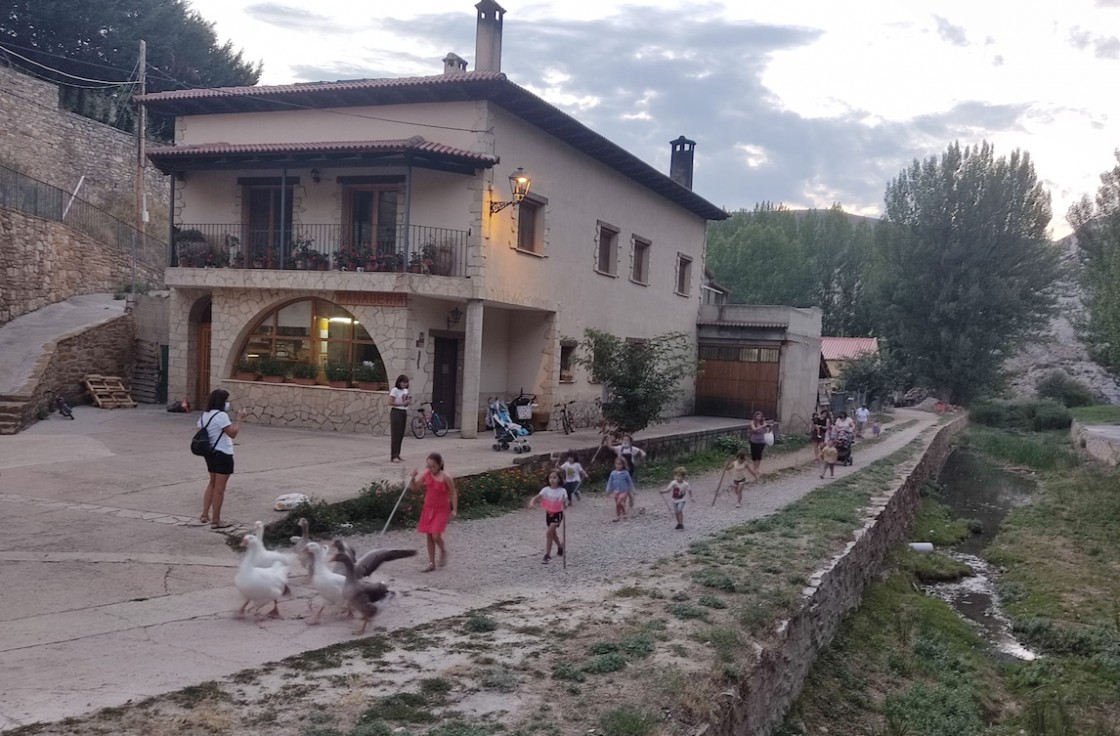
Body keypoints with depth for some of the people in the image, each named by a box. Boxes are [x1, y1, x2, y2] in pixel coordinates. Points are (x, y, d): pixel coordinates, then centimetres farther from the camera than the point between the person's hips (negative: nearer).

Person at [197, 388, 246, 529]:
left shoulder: (205, 415, 7)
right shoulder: (221, 415, -19)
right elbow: (232, 433, -20)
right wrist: (239, 419, -12)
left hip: (210, 453, 9)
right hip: (223, 455, -9)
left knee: (212, 484, 23)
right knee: (219, 488, -1)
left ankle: (205, 515, 23)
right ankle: (216, 521, 5)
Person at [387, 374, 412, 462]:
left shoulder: (405, 390, 14)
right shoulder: (395, 390, -9)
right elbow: (390, 403, -16)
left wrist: (409, 400, 0)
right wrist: (402, 403, -21)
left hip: (404, 413, 8)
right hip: (396, 412, -8)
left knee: (401, 435, 8)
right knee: (395, 434, -7)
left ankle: (397, 454, 15)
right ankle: (393, 456, -6)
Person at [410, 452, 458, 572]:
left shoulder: (445, 477, -18)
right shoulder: (426, 475, -5)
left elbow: (453, 493, -9)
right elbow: (413, 487, -1)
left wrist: (454, 510, -9)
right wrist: (413, 477, -20)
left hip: (441, 509, -5)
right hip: (428, 508, 5)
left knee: (435, 535, -15)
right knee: (428, 537, 8)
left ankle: (443, 551, 18)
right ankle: (431, 563, 19)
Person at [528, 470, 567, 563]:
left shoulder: (562, 491, -12)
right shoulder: (546, 489, -7)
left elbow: (565, 503, -14)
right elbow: (537, 497, -17)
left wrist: (565, 504, -38)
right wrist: (532, 502, -38)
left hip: (557, 513, -4)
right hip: (548, 513, 4)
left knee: (549, 533, -16)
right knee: (553, 533, 20)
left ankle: (547, 555, -10)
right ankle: (560, 547, 48)